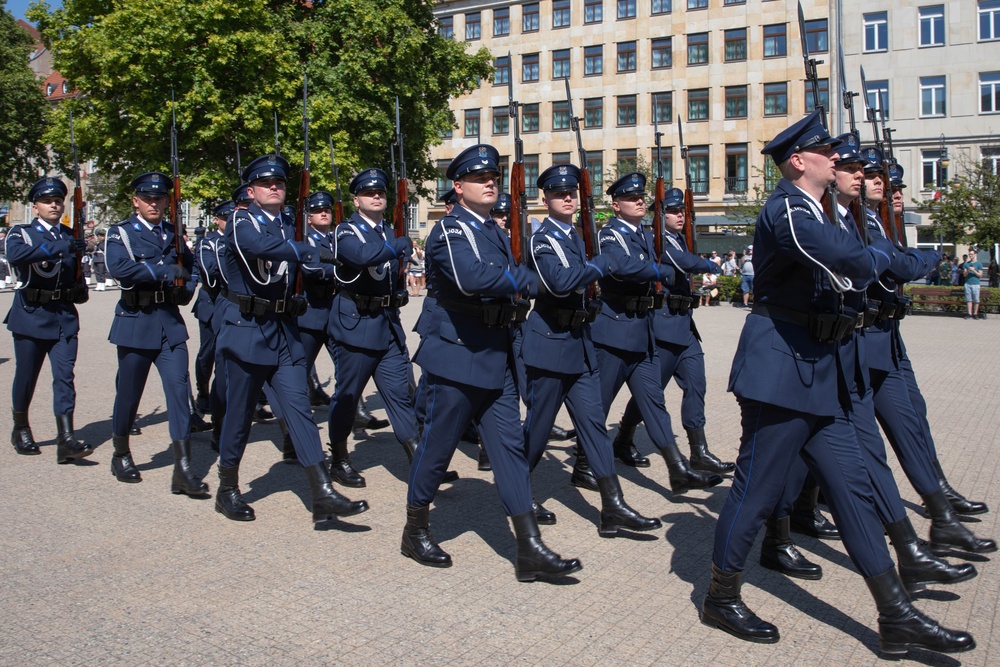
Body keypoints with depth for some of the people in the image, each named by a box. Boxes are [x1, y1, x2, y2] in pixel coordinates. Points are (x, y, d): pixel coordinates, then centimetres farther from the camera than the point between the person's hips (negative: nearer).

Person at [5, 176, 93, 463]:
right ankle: (21, 431, 29)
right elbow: (15, 254, -27)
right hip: (31, 315, -2)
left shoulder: (71, 237, 11)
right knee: (26, 377, 8)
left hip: (65, 317, 2)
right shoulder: (21, 233, -2)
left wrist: (80, 289, 2)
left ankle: (66, 440, -10)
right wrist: (61, 247, -36)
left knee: (64, 376, -7)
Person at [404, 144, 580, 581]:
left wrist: (515, 284, -3)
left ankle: (530, 550, 6)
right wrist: (523, 279, -17)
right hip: (456, 354, -8)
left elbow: (510, 288, 19)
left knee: (510, 445, 4)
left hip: (496, 357, 8)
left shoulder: (496, 232, 15)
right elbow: (473, 278, -31)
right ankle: (416, 532, 26)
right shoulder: (450, 231, -12)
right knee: (438, 445, 5)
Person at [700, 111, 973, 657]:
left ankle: (896, 617, 16)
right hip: (780, 365, -10)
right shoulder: (787, 210, -14)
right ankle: (721, 598, 19)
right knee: (757, 486, 0)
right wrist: (884, 252, -5)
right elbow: (854, 263, -26)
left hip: (815, 368, 10)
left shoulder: (811, 211, 19)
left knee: (850, 486, 9)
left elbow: (840, 275, 23)